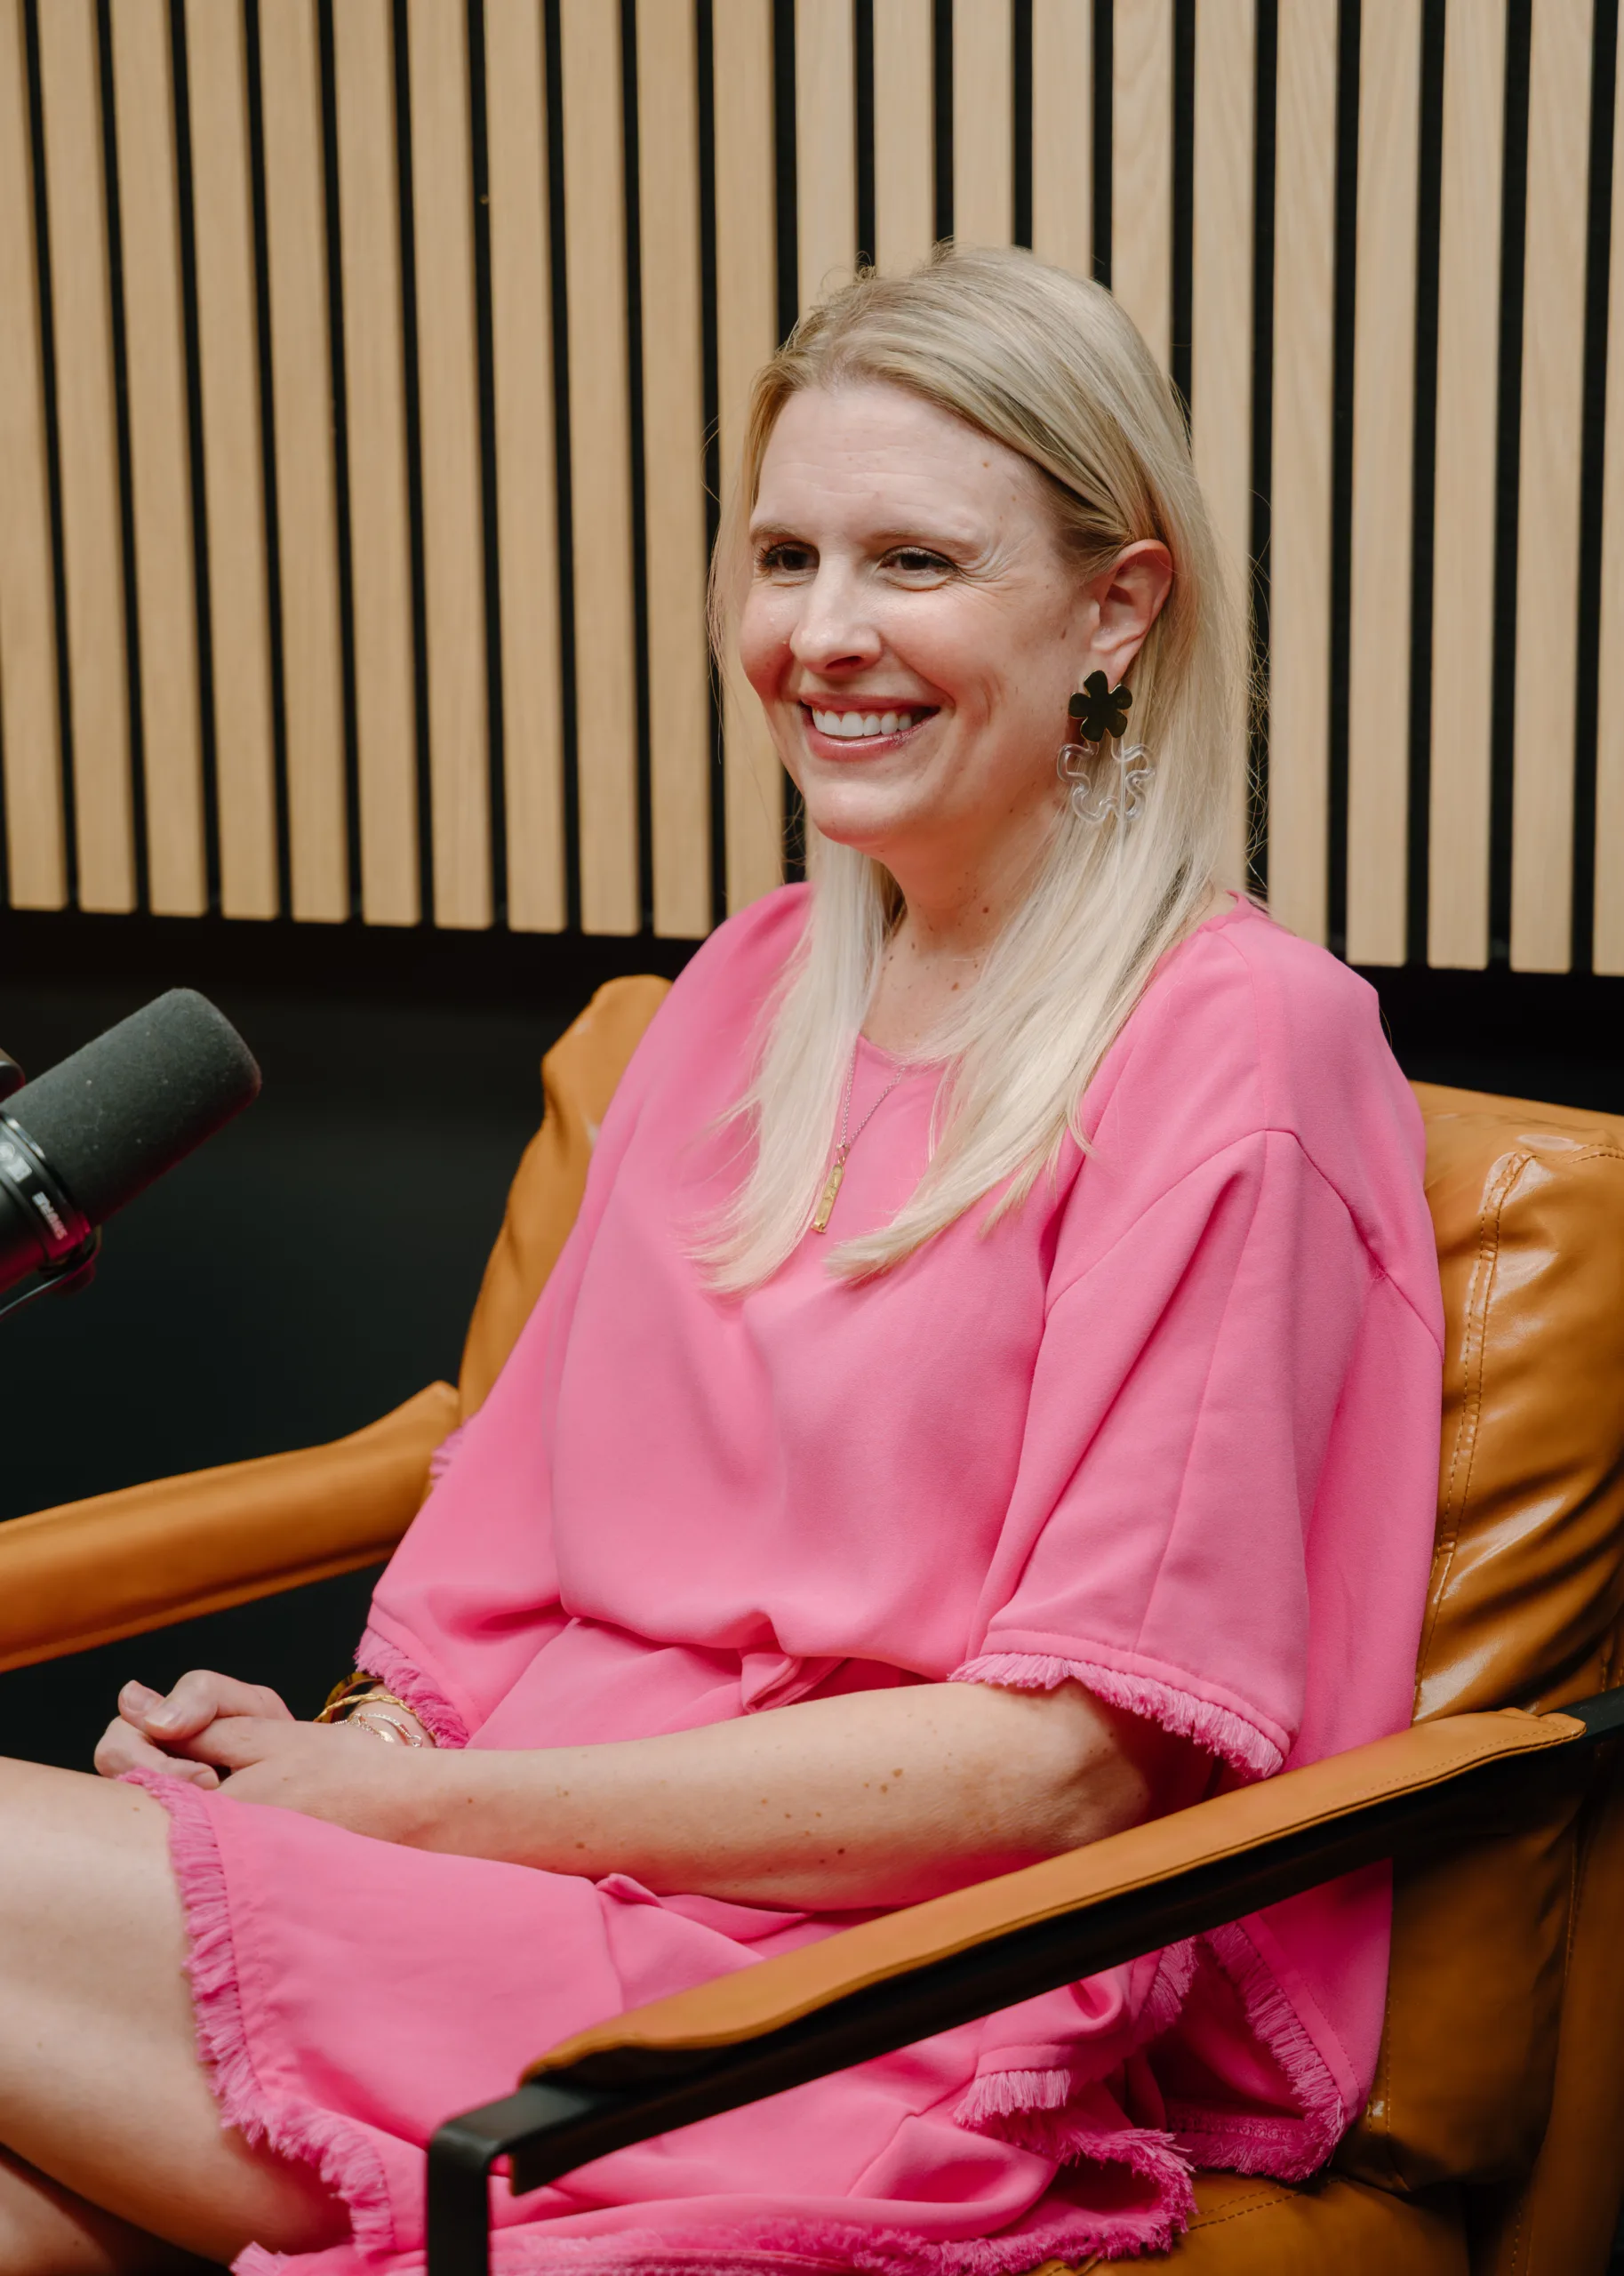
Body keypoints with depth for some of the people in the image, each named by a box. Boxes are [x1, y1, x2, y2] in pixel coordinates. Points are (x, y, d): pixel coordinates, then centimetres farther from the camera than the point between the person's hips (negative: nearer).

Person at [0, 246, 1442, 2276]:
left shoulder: (1234, 1046, -7)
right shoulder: (751, 985, 15)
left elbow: (1071, 1758, -12)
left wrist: (404, 1807, -12)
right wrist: (368, 1741, -6)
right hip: (543, 1892, 6)